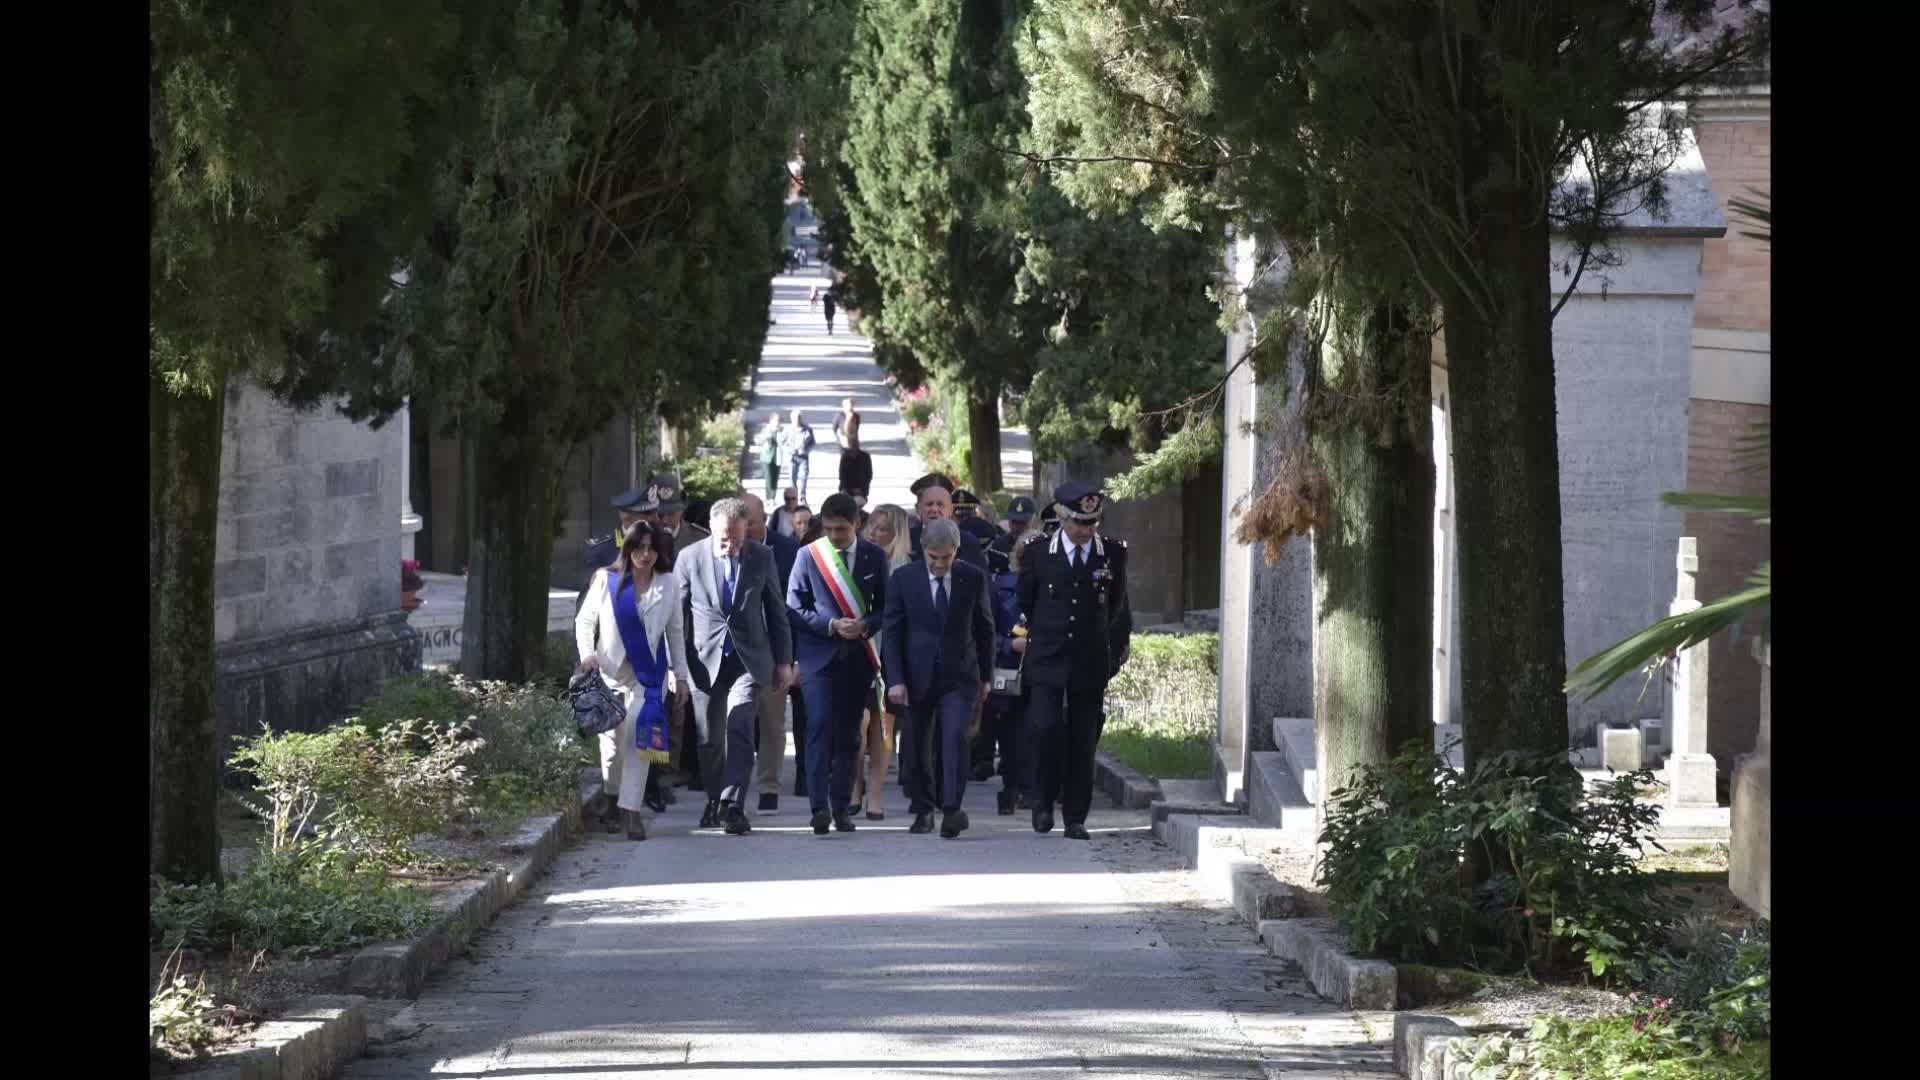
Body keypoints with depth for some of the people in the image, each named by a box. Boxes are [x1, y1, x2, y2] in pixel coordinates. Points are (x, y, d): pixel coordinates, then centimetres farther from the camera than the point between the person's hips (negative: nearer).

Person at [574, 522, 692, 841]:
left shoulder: (668, 585, 9)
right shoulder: (606, 580, 4)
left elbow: (675, 632, 16)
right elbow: (584, 620, 9)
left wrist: (680, 673, 14)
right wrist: (587, 654, -7)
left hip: (648, 673, 0)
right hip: (610, 669, 0)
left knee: (639, 738, -12)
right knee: (612, 738, 2)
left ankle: (631, 810, -15)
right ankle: (612, 801, 22)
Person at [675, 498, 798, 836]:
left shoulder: (761, 557, 1)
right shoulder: (690, 557, -2)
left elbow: (777, 611, 8)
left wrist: (783, 661, 8)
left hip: (748, 658, -1)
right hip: (706, 658, 1)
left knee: (739, 728, -16)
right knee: (709, 738, 8)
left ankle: (732, 805, -18)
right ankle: (714, 800, 28)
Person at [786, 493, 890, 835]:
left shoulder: (874, 557, 5)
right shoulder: (808, 556, 0)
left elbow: (885, 607, 10)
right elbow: (795, 607, 1)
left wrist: (865, 625, -11)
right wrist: (831, 625, -12)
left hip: (857, 655, 2)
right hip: (818, 653, -2)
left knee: (849, 733, 6)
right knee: (820, 726, -14)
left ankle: (841, 807, 15)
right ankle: (819, 807, -17)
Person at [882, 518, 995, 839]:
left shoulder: (973, 579, 1)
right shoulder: (903, 578, -2)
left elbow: (984, 628, 11)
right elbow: (892, 631, -1)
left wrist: (986, 675, 11)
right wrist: (895, 679, -8)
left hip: (959, 675, -1)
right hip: (918, 676, 1)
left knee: (955, 736, -18)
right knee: (916, 746, 6)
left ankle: (952, 809, -23)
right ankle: (923, 810, 21)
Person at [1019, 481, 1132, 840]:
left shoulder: (1113, 553, 3)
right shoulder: (1037, 552, 0)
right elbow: (1024, 603, 12)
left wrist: (1115, 650, 16)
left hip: (1091, 661, 1)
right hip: (1047, 661, -1)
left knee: (1083, 740, 1)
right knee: (1047, 729, -14)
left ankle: (1076, 817, 7)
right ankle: (1044, 800, 6)